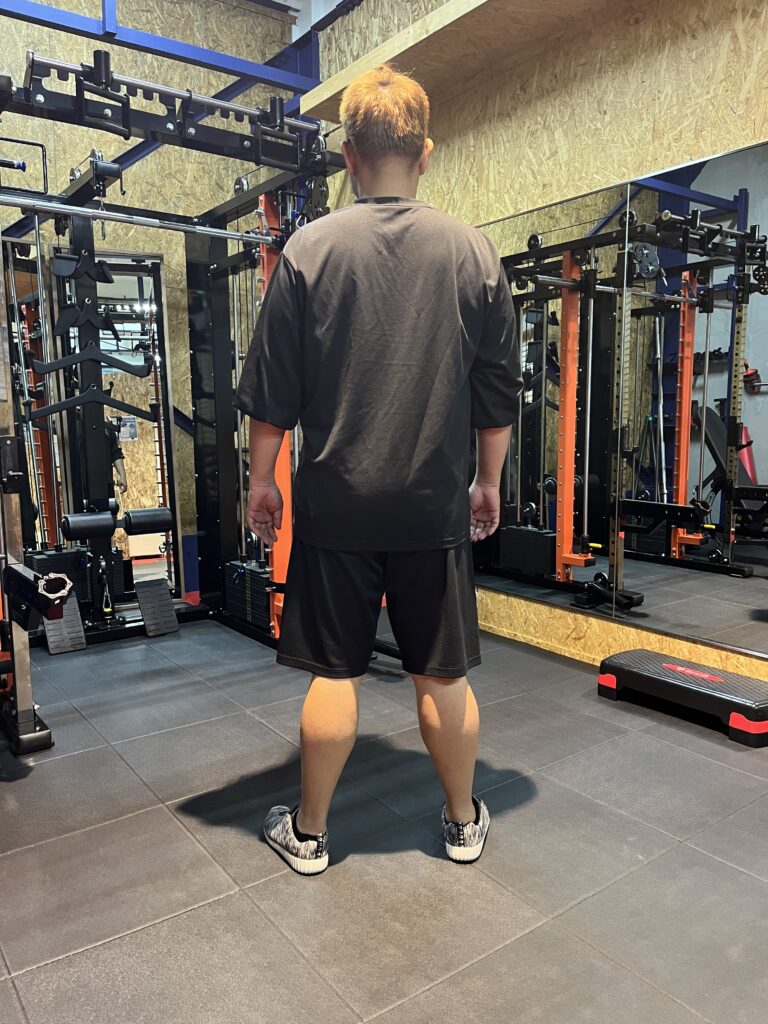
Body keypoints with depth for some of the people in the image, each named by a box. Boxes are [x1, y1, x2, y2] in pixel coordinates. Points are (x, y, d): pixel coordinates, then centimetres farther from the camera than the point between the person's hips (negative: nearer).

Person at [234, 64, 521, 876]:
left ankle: (308, 833, 26)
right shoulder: (473, 252, 1)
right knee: (443, 674, 13)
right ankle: (464, 824, 30)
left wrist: (262, 478, 9)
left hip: (337, 503, -1)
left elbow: (272, 385, -2)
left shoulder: (311, 247, -3)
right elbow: (499, 389, 5)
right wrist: (489, 481, 15)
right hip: (437, 504, 1)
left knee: (334, 673, 10)